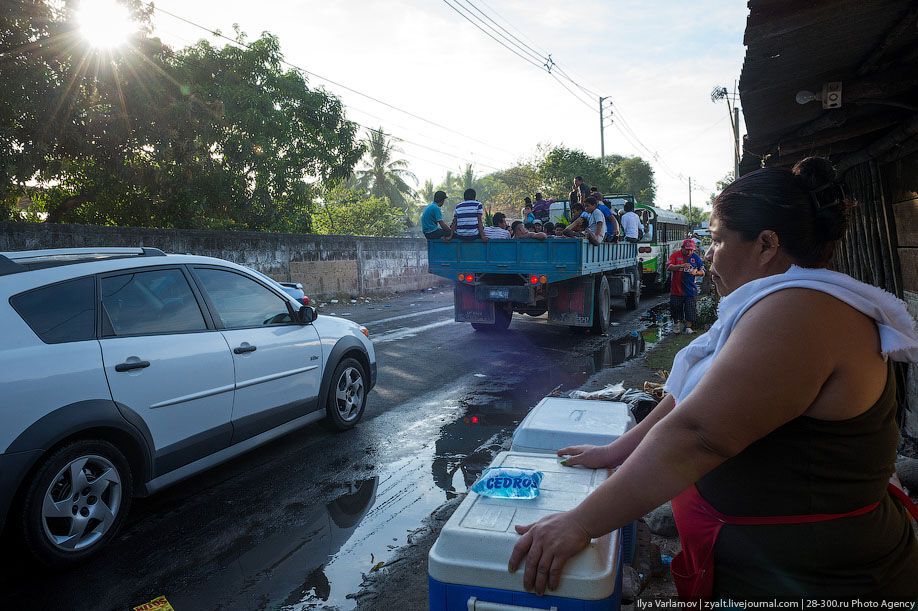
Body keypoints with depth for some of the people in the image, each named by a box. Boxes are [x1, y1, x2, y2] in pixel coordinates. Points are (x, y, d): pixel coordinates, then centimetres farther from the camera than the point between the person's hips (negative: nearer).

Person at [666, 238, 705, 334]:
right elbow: (668, 267, -15)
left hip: (690, 289, 1)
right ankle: (677, 323, 28)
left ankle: (688, 327, 11)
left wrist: (696, 272, -15)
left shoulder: (696, 257, 5)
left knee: (690, 309, 0)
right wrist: (681, 266, -28)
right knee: (676, 308, 8)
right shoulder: (675, 255, -2)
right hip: (677, 289, -1)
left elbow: (702, 272, 8)